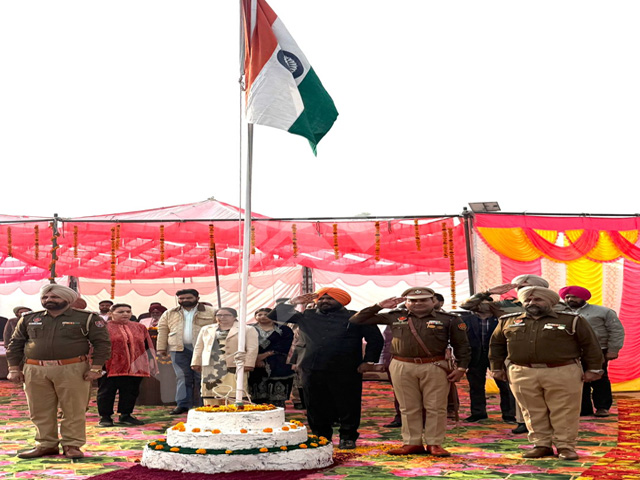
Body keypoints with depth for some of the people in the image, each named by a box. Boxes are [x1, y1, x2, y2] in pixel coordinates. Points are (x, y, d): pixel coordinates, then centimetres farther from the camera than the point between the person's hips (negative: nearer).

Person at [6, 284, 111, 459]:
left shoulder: (87, 318, 2)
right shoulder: (29, 319, 14)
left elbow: (102, 343, -1)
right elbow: (15, 344, 17)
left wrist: (96, 368, -10)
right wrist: (14, 368, 8)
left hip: (72, 370, -3)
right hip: (35, 371, 3)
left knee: (74, 411, -2)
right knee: (40, 412, 7)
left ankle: (72, 445, 8)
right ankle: (46, 445, 18)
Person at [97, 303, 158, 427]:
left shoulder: (139, 328, 13)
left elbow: (147, 347, 18)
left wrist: (150, 365, 14)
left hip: (134, 368, 4)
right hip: (110, 367, -4)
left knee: (130, 392, 8)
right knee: (106, 392, 2)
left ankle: (125, 415, 20)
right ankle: (105, 417, 12)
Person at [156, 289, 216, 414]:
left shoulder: (210, 312, 5)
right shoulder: (169, 314, 14)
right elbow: (162, 330, 12)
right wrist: (161, 348, 4)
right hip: (179, 349, 2)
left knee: (201, 377, -2)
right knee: (182, 377, -1)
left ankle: (202, 405, 2)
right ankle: (182, 404, -1)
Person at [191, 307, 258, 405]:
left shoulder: (247, 330, 4)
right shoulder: (206, 329, 17)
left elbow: (252, 349, -2)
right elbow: (198, 348, 20)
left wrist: (248, 364, -11)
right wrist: (196, 363, 12)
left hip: (234, 367, -4)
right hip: (210, 368, 4)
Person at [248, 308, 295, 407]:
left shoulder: (284, 330, 10)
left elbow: (283, 347, -3)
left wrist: (266, 354, -12)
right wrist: (254, 359, -13)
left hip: (278, 368, -1)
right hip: (255, 368, 1)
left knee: (277, 400, -8)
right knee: (257, 399, -6)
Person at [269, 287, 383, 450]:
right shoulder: (306, 316, 13)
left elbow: (375, 339, 8)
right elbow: (275, 316, 16)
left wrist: (368, 361, -1)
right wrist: (292, 303, 4)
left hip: (345, 371, -2)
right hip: (312, 370, 3)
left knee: (347, 406, 0)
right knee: (316, 407, 8)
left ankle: (348, 437, 15)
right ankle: (322, 437, 23)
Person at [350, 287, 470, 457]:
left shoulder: (449, 320, 4)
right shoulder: (394, 317, 7)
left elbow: (462, 345, 7)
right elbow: (356, 321, 9)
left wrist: (461, 367, -2)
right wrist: (378, 306, 2)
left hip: (435, 367, -1)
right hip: (402, 367, 1)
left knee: (435, 407, -1)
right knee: (409, 408, 5)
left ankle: (434, 443, 9)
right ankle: (412, 443, 14)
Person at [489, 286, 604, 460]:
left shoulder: (571, 320, 2)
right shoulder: (508, 322, 9)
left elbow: (590, 345, 3)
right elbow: (496, 344, 18)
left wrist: (593, 369, -1)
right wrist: (496, 367, 14)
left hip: (563, 374, -2)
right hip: (523, 374, 3)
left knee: (564, 412, 0)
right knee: (533, 413, 6)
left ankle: (566, 446, 10)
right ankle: (541, 445, 16)